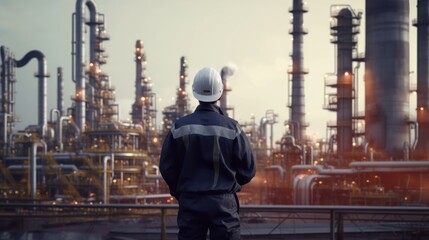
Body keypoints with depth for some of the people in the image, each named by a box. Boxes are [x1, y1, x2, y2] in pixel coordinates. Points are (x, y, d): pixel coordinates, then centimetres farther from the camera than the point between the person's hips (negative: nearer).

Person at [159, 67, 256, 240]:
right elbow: (248, 169, -1)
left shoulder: (179, 127, -2)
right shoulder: (231, 128, -6)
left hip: (190, 203, 2)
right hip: (223, 203, -2)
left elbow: (167, 167, 1)